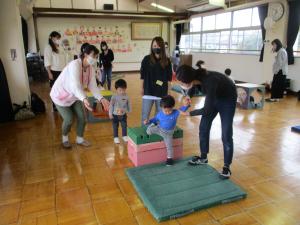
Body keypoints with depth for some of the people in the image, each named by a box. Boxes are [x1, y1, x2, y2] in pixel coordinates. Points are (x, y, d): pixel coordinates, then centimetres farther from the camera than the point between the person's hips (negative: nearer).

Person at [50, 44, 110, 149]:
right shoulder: (75, 65, -33)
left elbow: (93, 86, -11)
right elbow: (75, 85, -47)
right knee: (69, 119, -10)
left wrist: (101, 99, -27)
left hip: (74, 96, 7)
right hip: (61, 95, -6)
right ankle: (65, 138, 22)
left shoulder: (91, 69, -10)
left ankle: (80, 139, 24)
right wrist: (84, 99, -63)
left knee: (82, 117, 0)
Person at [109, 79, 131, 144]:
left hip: (123, 115, 2)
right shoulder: (114, 97, -14)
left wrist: (129, 111, 11)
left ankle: (124, 136, 30)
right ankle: (116, 137, 24)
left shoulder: (126, 97, -7)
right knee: (115, 127, 9)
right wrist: (110, 114, -8)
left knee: (124, 126, 11)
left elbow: (128, 105, 6)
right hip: (115, 115, -2)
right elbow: (111, 106, -9)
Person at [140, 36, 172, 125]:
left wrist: (168, 91, 5)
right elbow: (142, 76, 1)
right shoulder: (147, 59, -3)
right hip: (148, 92, -1)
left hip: (162, 92, 1)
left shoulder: (166, 61, 0)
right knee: (145, 115, 6)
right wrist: (142, 88, 1)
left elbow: (169, 78, 5)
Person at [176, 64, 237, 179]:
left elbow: (207, 110, -32)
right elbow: (192, 88, 6)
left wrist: (189, 113, -21)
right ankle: (203, 157, 25)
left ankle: (227, 167, 8)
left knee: (226, 135, -6)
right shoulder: (197, 76, -21)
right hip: (214, 97, 7)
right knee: (203, 127, 8)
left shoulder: (209, 81, -41)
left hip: (228, 99, -7)